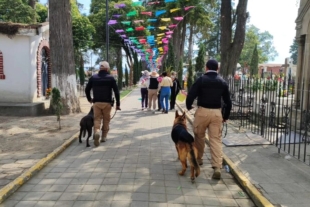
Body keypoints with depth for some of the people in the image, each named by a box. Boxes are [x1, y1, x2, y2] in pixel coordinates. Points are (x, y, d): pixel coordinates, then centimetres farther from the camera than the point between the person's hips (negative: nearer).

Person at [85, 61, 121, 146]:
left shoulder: (93, 77, 4)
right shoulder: (110, 78, -3)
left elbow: (87, 89, 8)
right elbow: (116, 92, -7)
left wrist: (89, 99, 24)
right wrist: (118, 104, -1)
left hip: (96, 102, 1)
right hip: (107, 103, -1)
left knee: (97, 119, 5)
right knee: (106, 120, 12)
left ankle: (97, 132, -22)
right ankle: (104, 136, 18)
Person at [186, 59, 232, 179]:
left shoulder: (201, 80, -4)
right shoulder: (222, 82, 7)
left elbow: (190, 95, -10)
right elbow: (228, 101, 9)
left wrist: (188, 106, 11)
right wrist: (226, 116, 21)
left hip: (202, 111, -2)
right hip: (216, 112, 3)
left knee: (199, 137, 17)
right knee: (216, 139, 1)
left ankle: (198, 159, 33)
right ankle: (217, 168, -6)